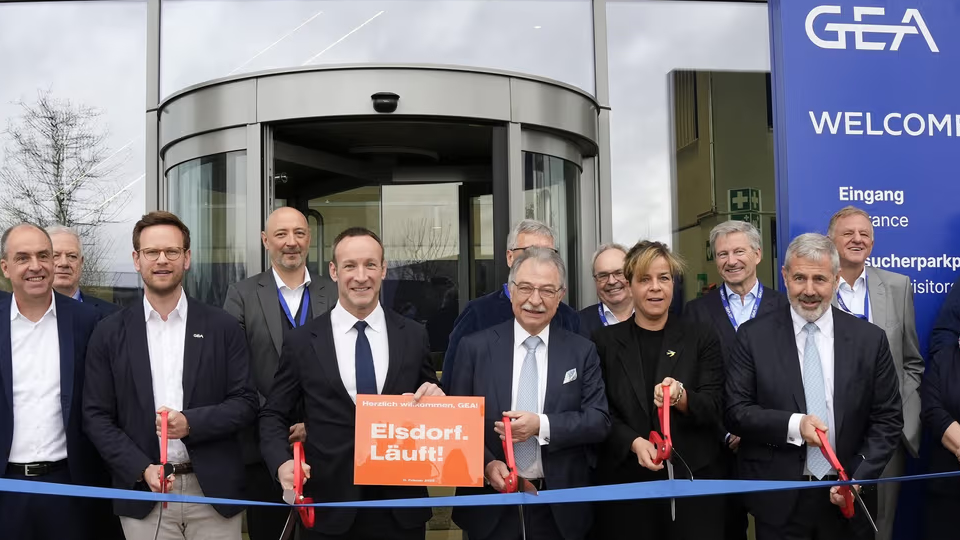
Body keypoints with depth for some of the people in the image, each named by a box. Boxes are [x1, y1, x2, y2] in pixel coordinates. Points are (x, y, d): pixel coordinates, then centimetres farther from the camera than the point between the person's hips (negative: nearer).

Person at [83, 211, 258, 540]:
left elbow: (245, 402, 1)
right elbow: (97, 416, 3)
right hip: (143, 496, 0)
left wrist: (191, 422, -15)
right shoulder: (109, 334, 4)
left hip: (214, 490, 0)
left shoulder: (222, 327, 2)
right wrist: (142, 469, -9)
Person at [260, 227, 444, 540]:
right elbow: (274, 415, 4)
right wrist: (282, 463, -13)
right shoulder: (301, 342, 0)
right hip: (330, 507, -1)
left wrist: (434, 398, -10)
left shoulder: (414, 337, 3)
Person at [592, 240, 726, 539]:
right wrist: (635, 443, -16)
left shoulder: (702, 338, 4)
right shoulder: (605, 341, 4)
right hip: (625, 481, 0)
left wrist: (681, 397, -22)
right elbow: (601, 413, 2)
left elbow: (713, 410, -2)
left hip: (693, 480, 0)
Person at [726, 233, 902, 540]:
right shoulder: (754, 336, -2)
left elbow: (887, 419, 2)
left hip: (847, 501, 1)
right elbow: (735, 411, -4)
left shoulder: (870, 339, 1)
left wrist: (858, 479, -9)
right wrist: (793, 425, -18)